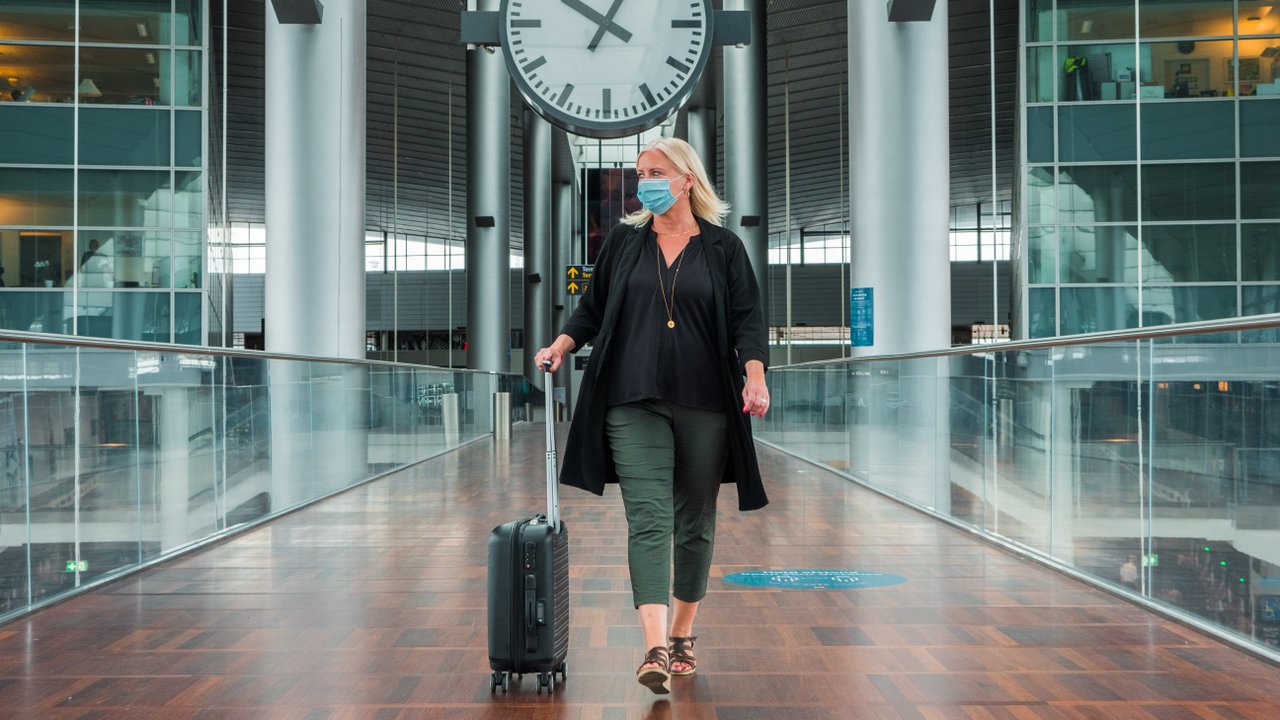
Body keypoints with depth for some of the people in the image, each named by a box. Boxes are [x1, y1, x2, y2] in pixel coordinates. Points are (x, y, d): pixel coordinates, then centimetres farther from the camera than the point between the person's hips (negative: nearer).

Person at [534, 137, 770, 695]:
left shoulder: (724, 248, 6)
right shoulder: (623, 241, 12)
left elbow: (746, 318, 0)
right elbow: (593, 309, 16)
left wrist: (755, 375, -15)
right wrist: (560, 346, 0)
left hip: (704, 406, 0)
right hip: (635, 403, 0)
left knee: (694, 522, 8)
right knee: (648, 518, -11)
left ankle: (682, 635, 24)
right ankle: (654, 650, -18)